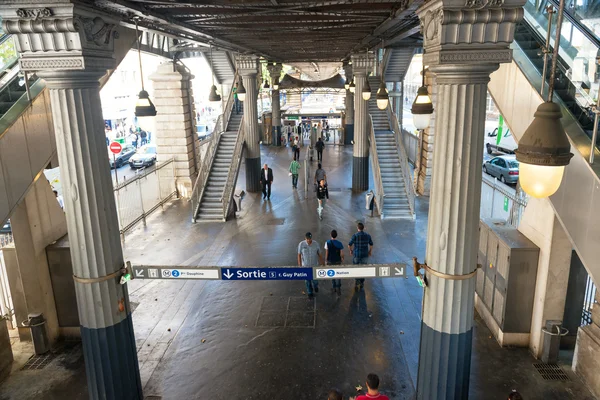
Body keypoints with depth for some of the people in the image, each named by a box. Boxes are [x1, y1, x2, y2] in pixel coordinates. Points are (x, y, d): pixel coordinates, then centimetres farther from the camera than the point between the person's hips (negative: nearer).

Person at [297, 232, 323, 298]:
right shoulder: (301, 244, -14)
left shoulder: (316, 244, -12)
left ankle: (315, 286, 42)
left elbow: (319, 254, -2)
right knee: (307, 280, 11)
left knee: (314, 279, 6)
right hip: (305, 266, 0)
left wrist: (322, 264, 1)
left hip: (314, 265, 0)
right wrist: (300, 266, -6)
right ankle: (310, 293, 32)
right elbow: (299, 255, -6)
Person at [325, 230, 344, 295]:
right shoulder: (340, 243, -13)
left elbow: (326, 253, -12)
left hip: (330, 261, 0)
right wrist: (342, 259, 11)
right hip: (338, 261, 0)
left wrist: (325, 260, 2)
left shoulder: (327, 243, -15)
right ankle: (338, 287, -10)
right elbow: (342, 253, -10)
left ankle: (334, 288, 27)